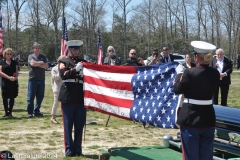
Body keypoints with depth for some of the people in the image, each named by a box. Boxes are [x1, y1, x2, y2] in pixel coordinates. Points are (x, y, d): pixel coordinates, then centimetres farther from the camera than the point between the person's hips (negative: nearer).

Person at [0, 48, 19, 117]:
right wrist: (8, 77, -16)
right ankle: (6, 112, 10)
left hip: (13, 82, 2)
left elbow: (17, 72, 9)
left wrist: (15, 77, -13)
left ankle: (10, 112, 11)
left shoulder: (14, 62, 11)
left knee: (12, 97, 3)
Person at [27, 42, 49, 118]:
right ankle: (30, 112, 4)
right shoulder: (31, 56, 3)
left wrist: (37, 64, -9)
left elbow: (46, 66, -2)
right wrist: (41, 62, -4)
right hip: (33, 79, -4)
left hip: (41, 79, 4)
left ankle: (36, 111, 17)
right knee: (31, 96, -3)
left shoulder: (43, 57, 13)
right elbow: (32, 63, -17)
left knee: (40, 96, 7)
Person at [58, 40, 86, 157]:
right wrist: (75, 69, -23)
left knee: (79, 125, 5)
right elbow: (63, 75, -11)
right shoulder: (64, 62, 6)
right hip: (68, 97, -3)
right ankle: (69, 149, 7)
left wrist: (84, 74, -5)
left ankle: (78, 149, 13)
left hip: (81, 97, 3)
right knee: (68, 125, 0)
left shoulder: (84, 62, 17)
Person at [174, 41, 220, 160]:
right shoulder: (215, 73, -2)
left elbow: (177, 90, -6)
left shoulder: (190, 73, -17)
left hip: (190, 118, -4)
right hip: (208, 117, 5)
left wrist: (179, 73, 9)